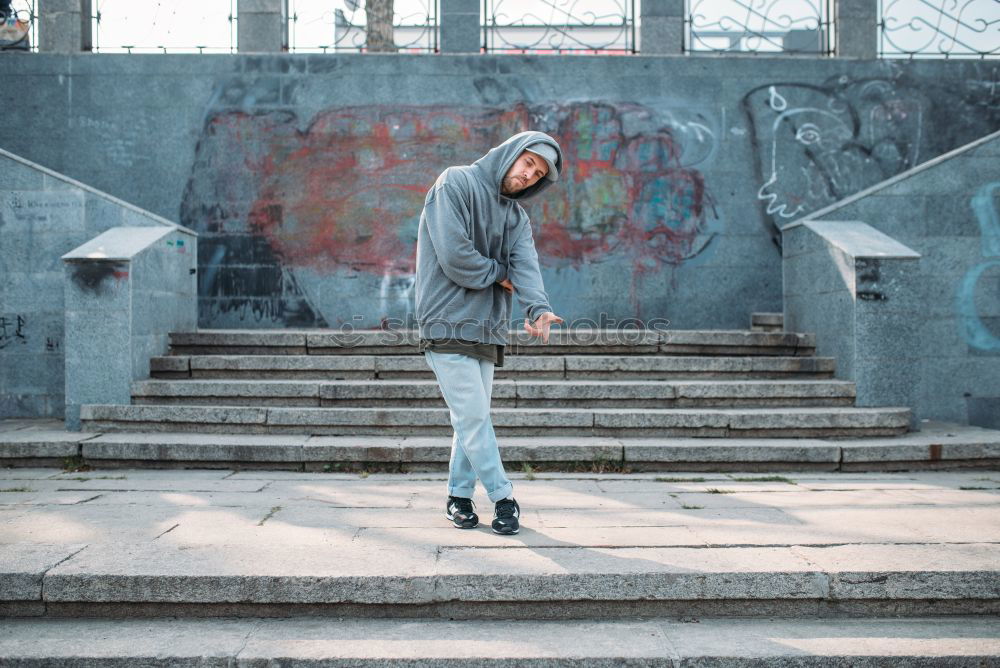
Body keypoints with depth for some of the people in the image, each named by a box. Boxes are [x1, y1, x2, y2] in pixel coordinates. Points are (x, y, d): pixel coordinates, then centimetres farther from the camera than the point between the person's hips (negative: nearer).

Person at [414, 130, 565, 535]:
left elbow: (526, 265, -3)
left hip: (486, 330, 7)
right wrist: (499, 274, -3)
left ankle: (460, 495, 21)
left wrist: (538, 307, -22)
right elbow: (454, 254, -18)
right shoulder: (456, 184, -6)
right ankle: (502, 497, 3)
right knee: (473, 416, -6)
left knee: (473, 418, 9)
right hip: (448, 324, -7)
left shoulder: (517, 216, 16)